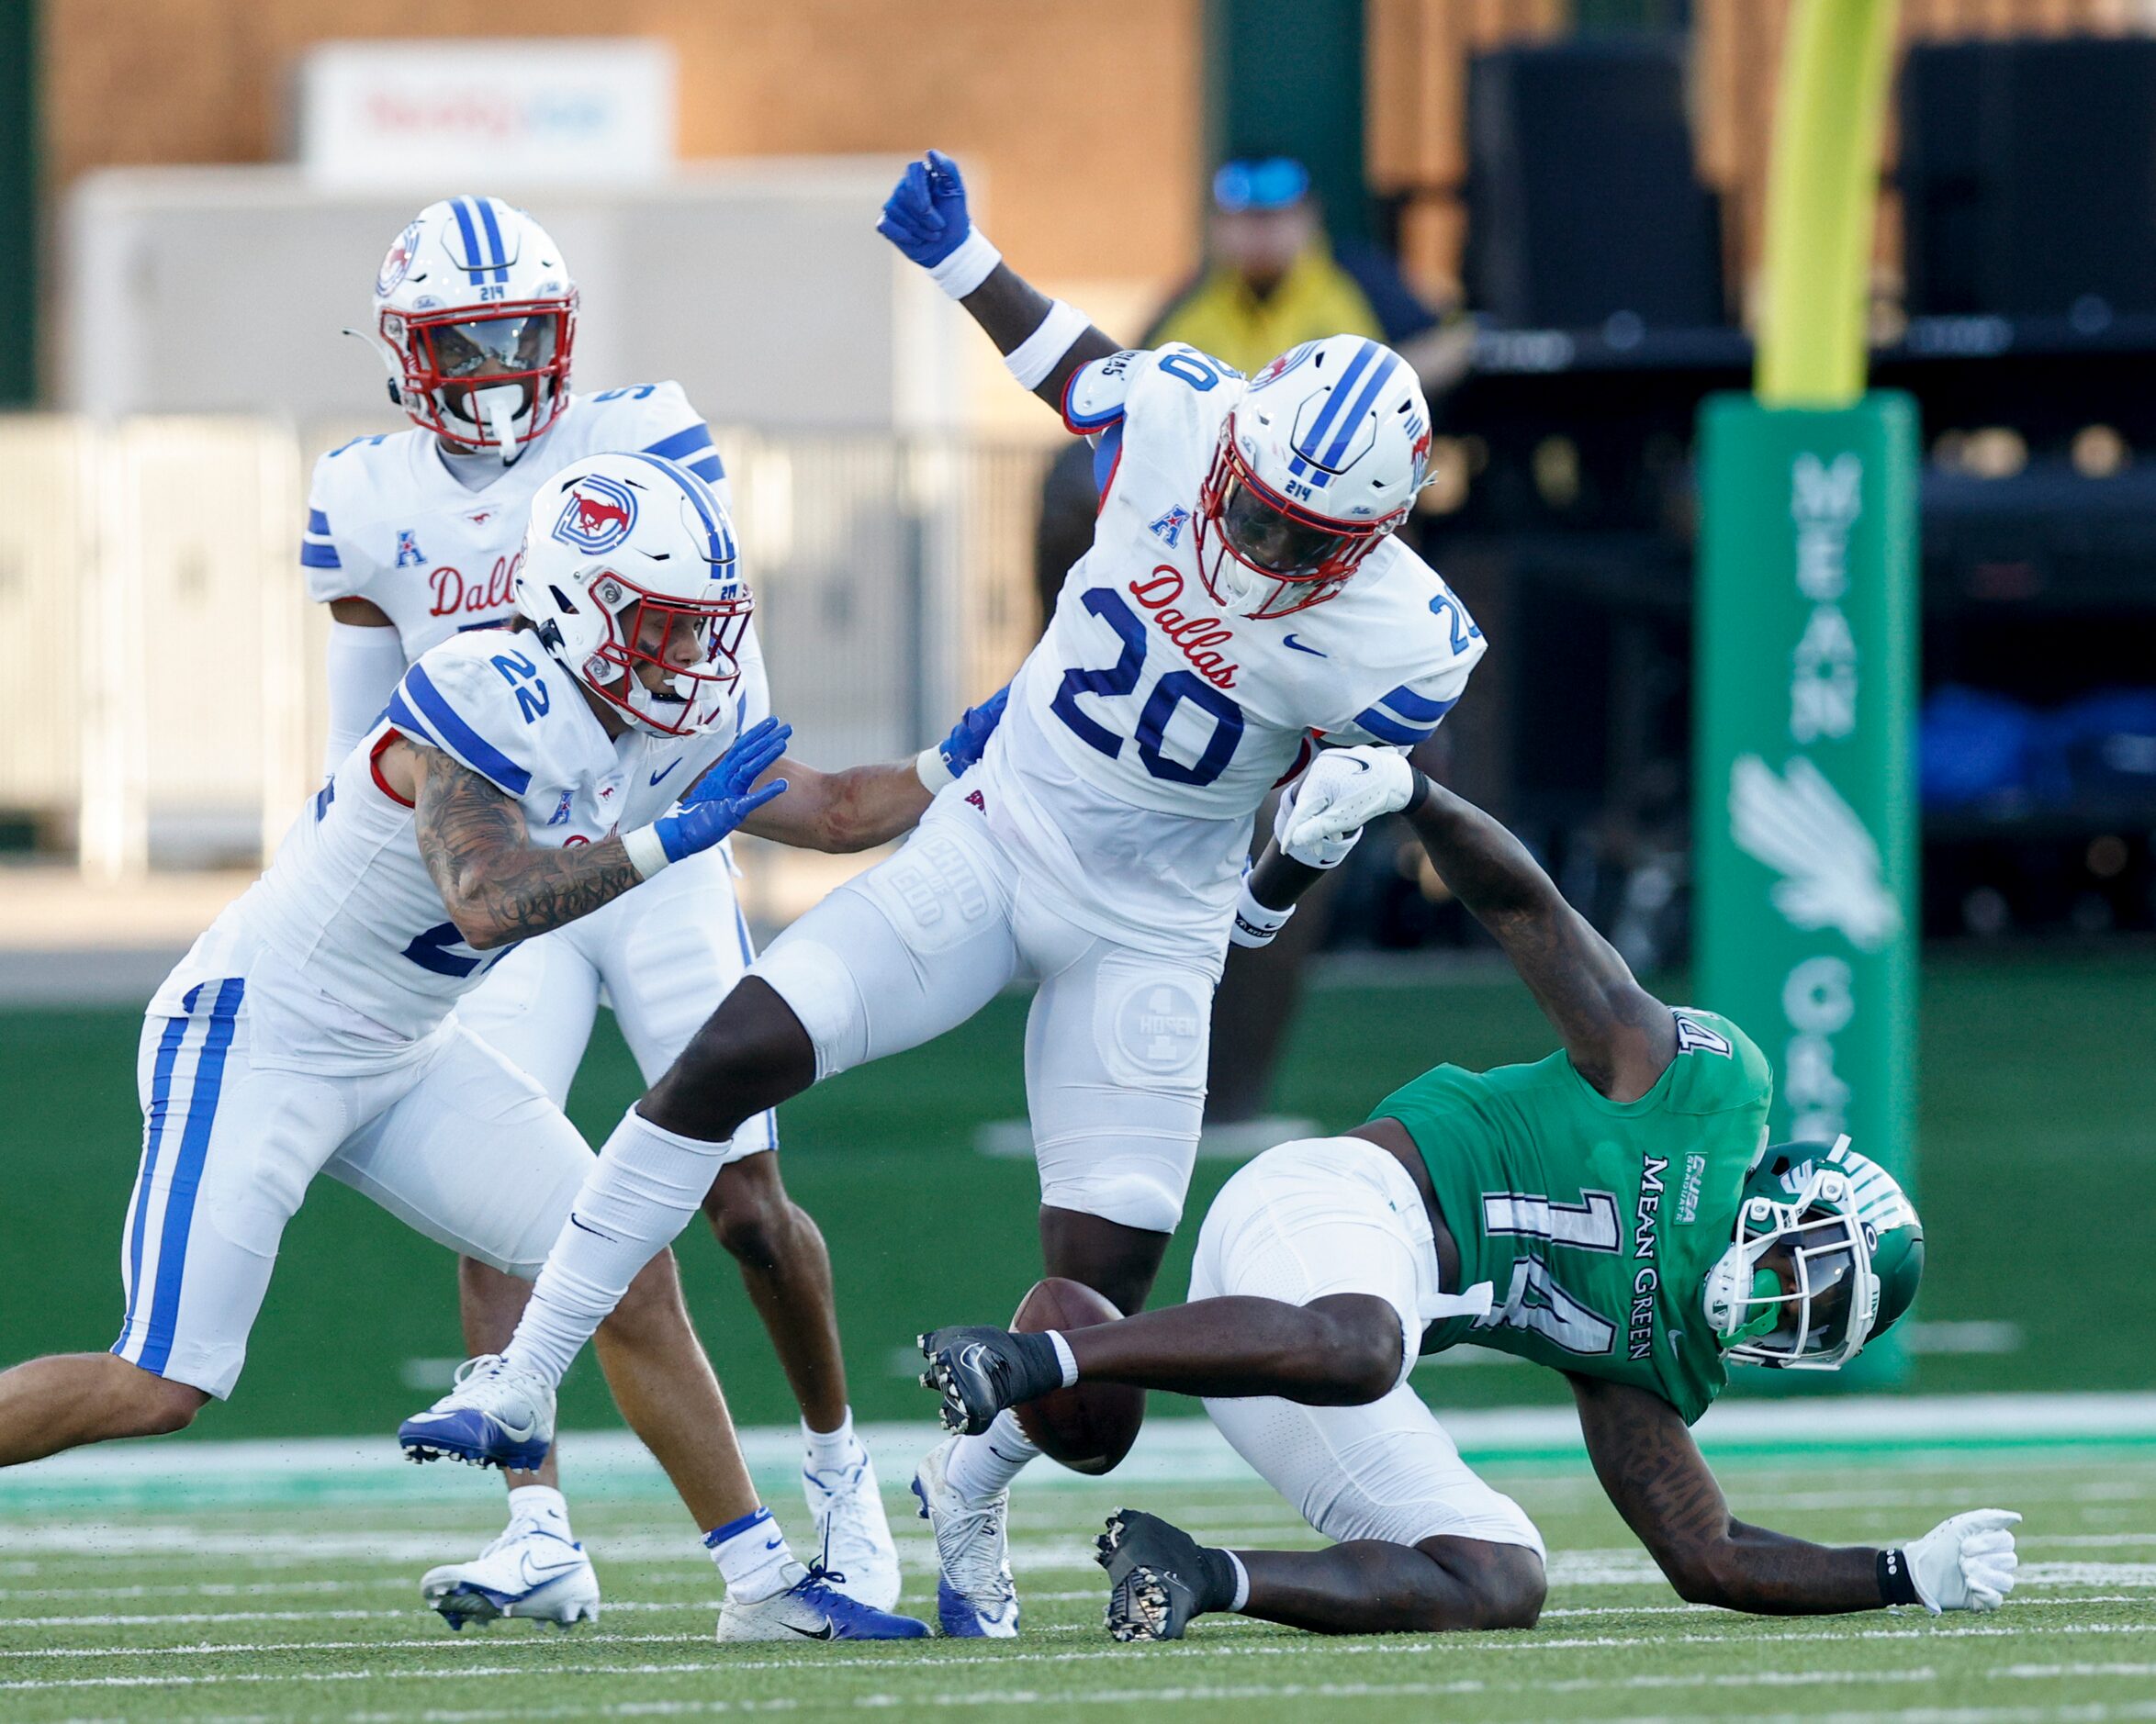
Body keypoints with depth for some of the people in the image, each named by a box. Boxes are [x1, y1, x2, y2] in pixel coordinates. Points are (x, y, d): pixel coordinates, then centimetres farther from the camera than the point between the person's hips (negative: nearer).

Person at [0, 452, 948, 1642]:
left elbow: (839, 809, 12)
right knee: (158, 1389, -13)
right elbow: (489, 897, -39)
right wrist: (673, 836, -35)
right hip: (255, 1038, -8)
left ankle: (762, 1583, 9)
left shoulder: (670, 735, 1)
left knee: (631, 1276, 1)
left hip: (401, 1054, 8)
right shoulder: (491, 700, -26)